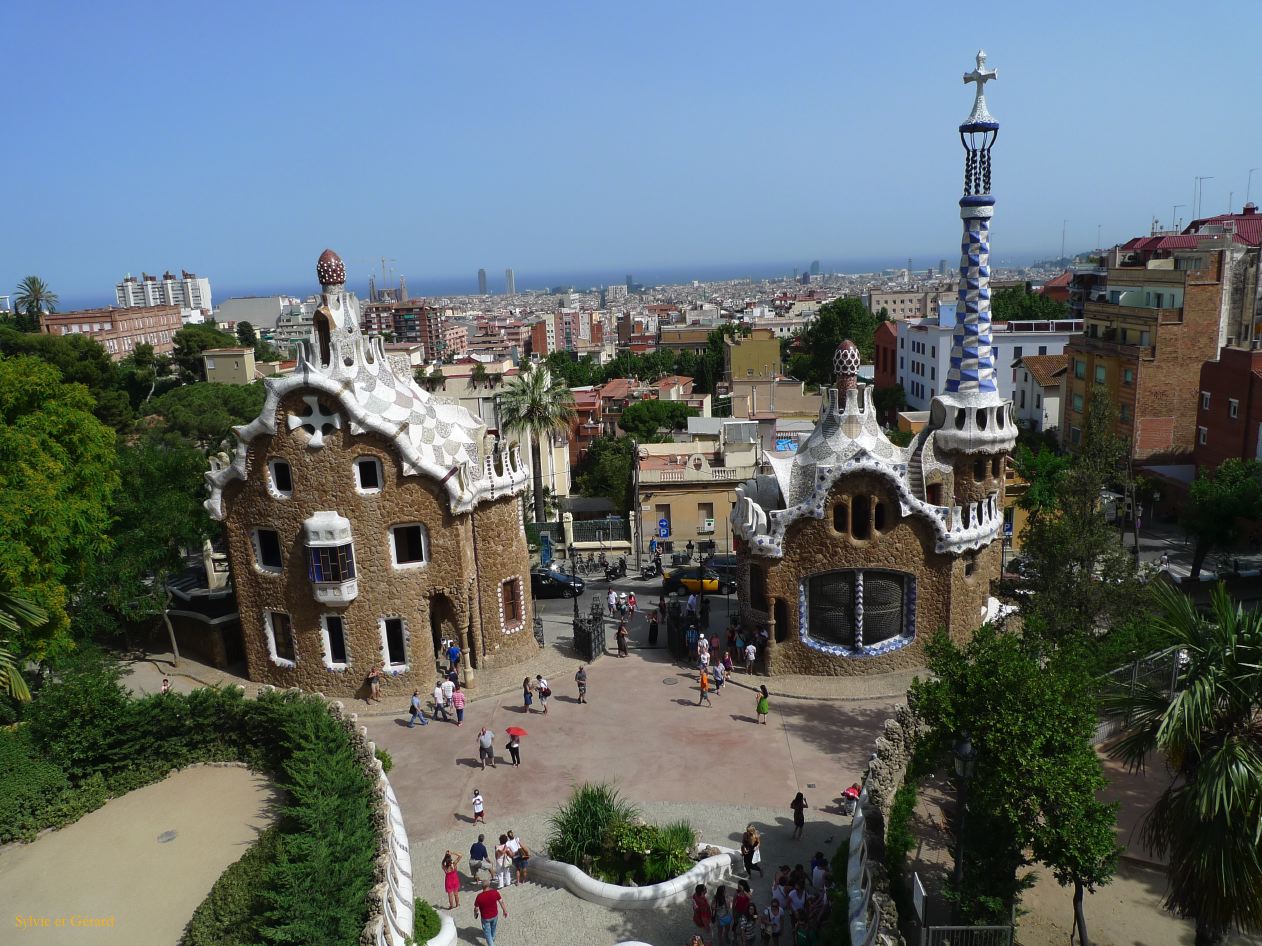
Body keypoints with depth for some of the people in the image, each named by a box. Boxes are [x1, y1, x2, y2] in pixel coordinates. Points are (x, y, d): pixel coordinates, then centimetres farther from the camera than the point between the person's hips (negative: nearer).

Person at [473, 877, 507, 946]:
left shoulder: (479, 897, -29)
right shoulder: (495, 892, -23)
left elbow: (476, 908, -15)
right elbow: (502, 902, -11)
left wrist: (475, 914, 7)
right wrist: (505, 911, 5)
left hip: (485, 918, -4)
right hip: (495, 915, 4)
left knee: (487, 931, 20)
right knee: (493, 928, 32)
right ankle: (493, 938, 58)